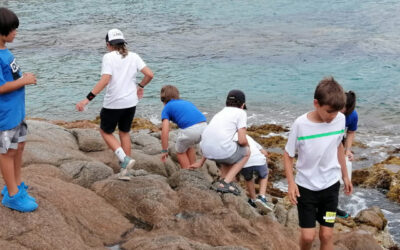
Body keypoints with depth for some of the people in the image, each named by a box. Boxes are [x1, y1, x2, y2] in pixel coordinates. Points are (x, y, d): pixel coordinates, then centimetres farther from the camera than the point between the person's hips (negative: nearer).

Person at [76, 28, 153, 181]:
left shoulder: (108, 57, -10)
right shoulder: (133, 57, 4)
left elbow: (105, 80, -22)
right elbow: (149, 74, -1)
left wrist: (88, 99, -22)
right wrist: (141, 86, 19)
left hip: (113, 104, -5)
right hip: (131, 102, 5)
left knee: (105, 132, 16)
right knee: (124, 132, 21)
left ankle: (124, 159, -4)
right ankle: (125, 171, 21)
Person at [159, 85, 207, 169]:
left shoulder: (167, 108, 17)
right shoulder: (187, 102, 33)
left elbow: (165, 131, 6)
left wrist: (164, 151, 13)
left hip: (189, 130, -5)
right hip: (204, 126, 5)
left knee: (180, 151, 24)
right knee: (189, 146, 35)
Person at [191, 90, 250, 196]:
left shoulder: (220, 113, 26)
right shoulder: (241, 112, 7)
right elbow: (242, 140, -3)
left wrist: (201, 162, 40)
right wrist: (247, 144, 21)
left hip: (206, 151, 7)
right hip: (223, 150, -7)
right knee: (246, 152, 24)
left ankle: (224, 179, 22)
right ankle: (226, 182, 10)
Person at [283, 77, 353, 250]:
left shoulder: (340, 120, -10)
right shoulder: (300, 124, -20)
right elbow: (288, 155, -8)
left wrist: (345, 176, 16)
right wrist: (291, 182, -18)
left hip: (331, 185, 2)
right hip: (305, 186, -2)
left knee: (327, 234, 4)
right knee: (308, 235, -1)